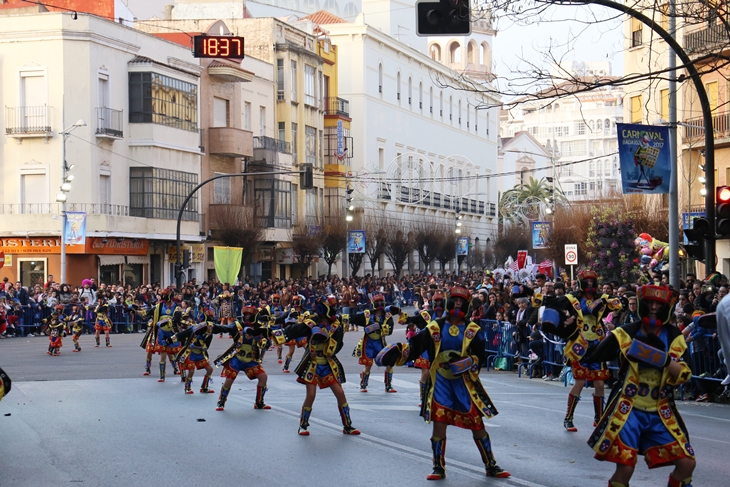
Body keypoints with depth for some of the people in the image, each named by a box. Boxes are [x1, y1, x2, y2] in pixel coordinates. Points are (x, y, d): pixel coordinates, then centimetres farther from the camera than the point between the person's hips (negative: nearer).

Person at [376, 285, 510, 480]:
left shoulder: (473, 331, -1)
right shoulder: (435, 328, -1)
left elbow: (481, 357, -5)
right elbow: (415, 347, -6)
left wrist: (467, 362, -23)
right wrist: (396, 353, -21)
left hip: (465, 383, 0)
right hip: (440, 383, 0)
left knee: (478, 425, 3)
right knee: (439, 423, -3)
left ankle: (491, 466, 15)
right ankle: (439, 467, 11)